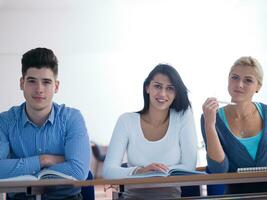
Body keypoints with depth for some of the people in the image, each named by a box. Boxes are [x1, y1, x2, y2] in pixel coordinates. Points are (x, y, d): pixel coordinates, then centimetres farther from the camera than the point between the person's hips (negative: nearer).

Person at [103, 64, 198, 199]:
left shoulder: (183, 116, 0)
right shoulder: (127, 121, 0)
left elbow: (189, 167, -5)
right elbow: (108, 170, -9)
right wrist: (139, 171, -28)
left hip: (170, 194, 1)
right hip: (135, 194, 0)